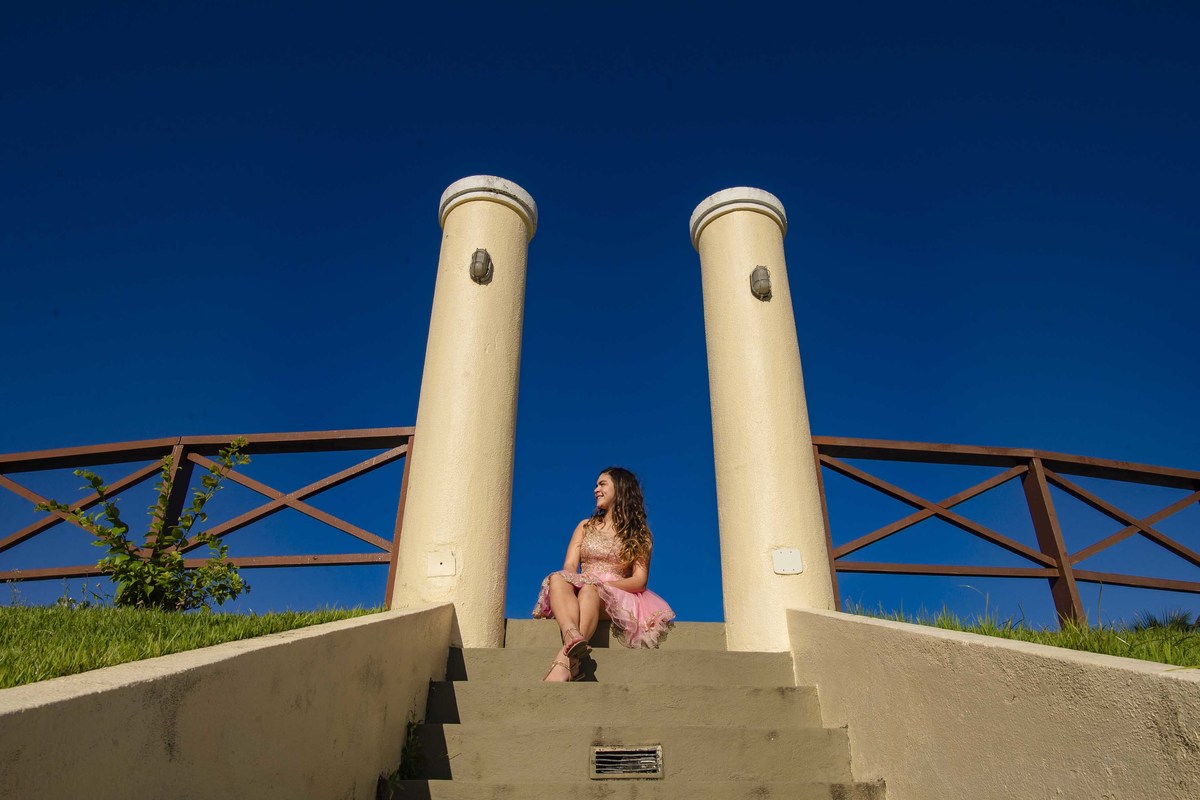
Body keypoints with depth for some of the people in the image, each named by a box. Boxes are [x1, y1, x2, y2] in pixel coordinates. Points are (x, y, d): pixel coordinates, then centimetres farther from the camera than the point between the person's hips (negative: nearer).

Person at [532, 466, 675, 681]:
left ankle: (563, 661, -59)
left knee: (590, 590, -38)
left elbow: (639, 581, 1)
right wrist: (575, 580, -17)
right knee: (557, 578, -32)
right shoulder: (586, 526, 22)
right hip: (580, 591, 3)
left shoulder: (639, 534, 13)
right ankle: (573, 638, -60)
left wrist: (603, 584, -16)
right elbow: (569, 568, 8)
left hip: (616, 599, -2)